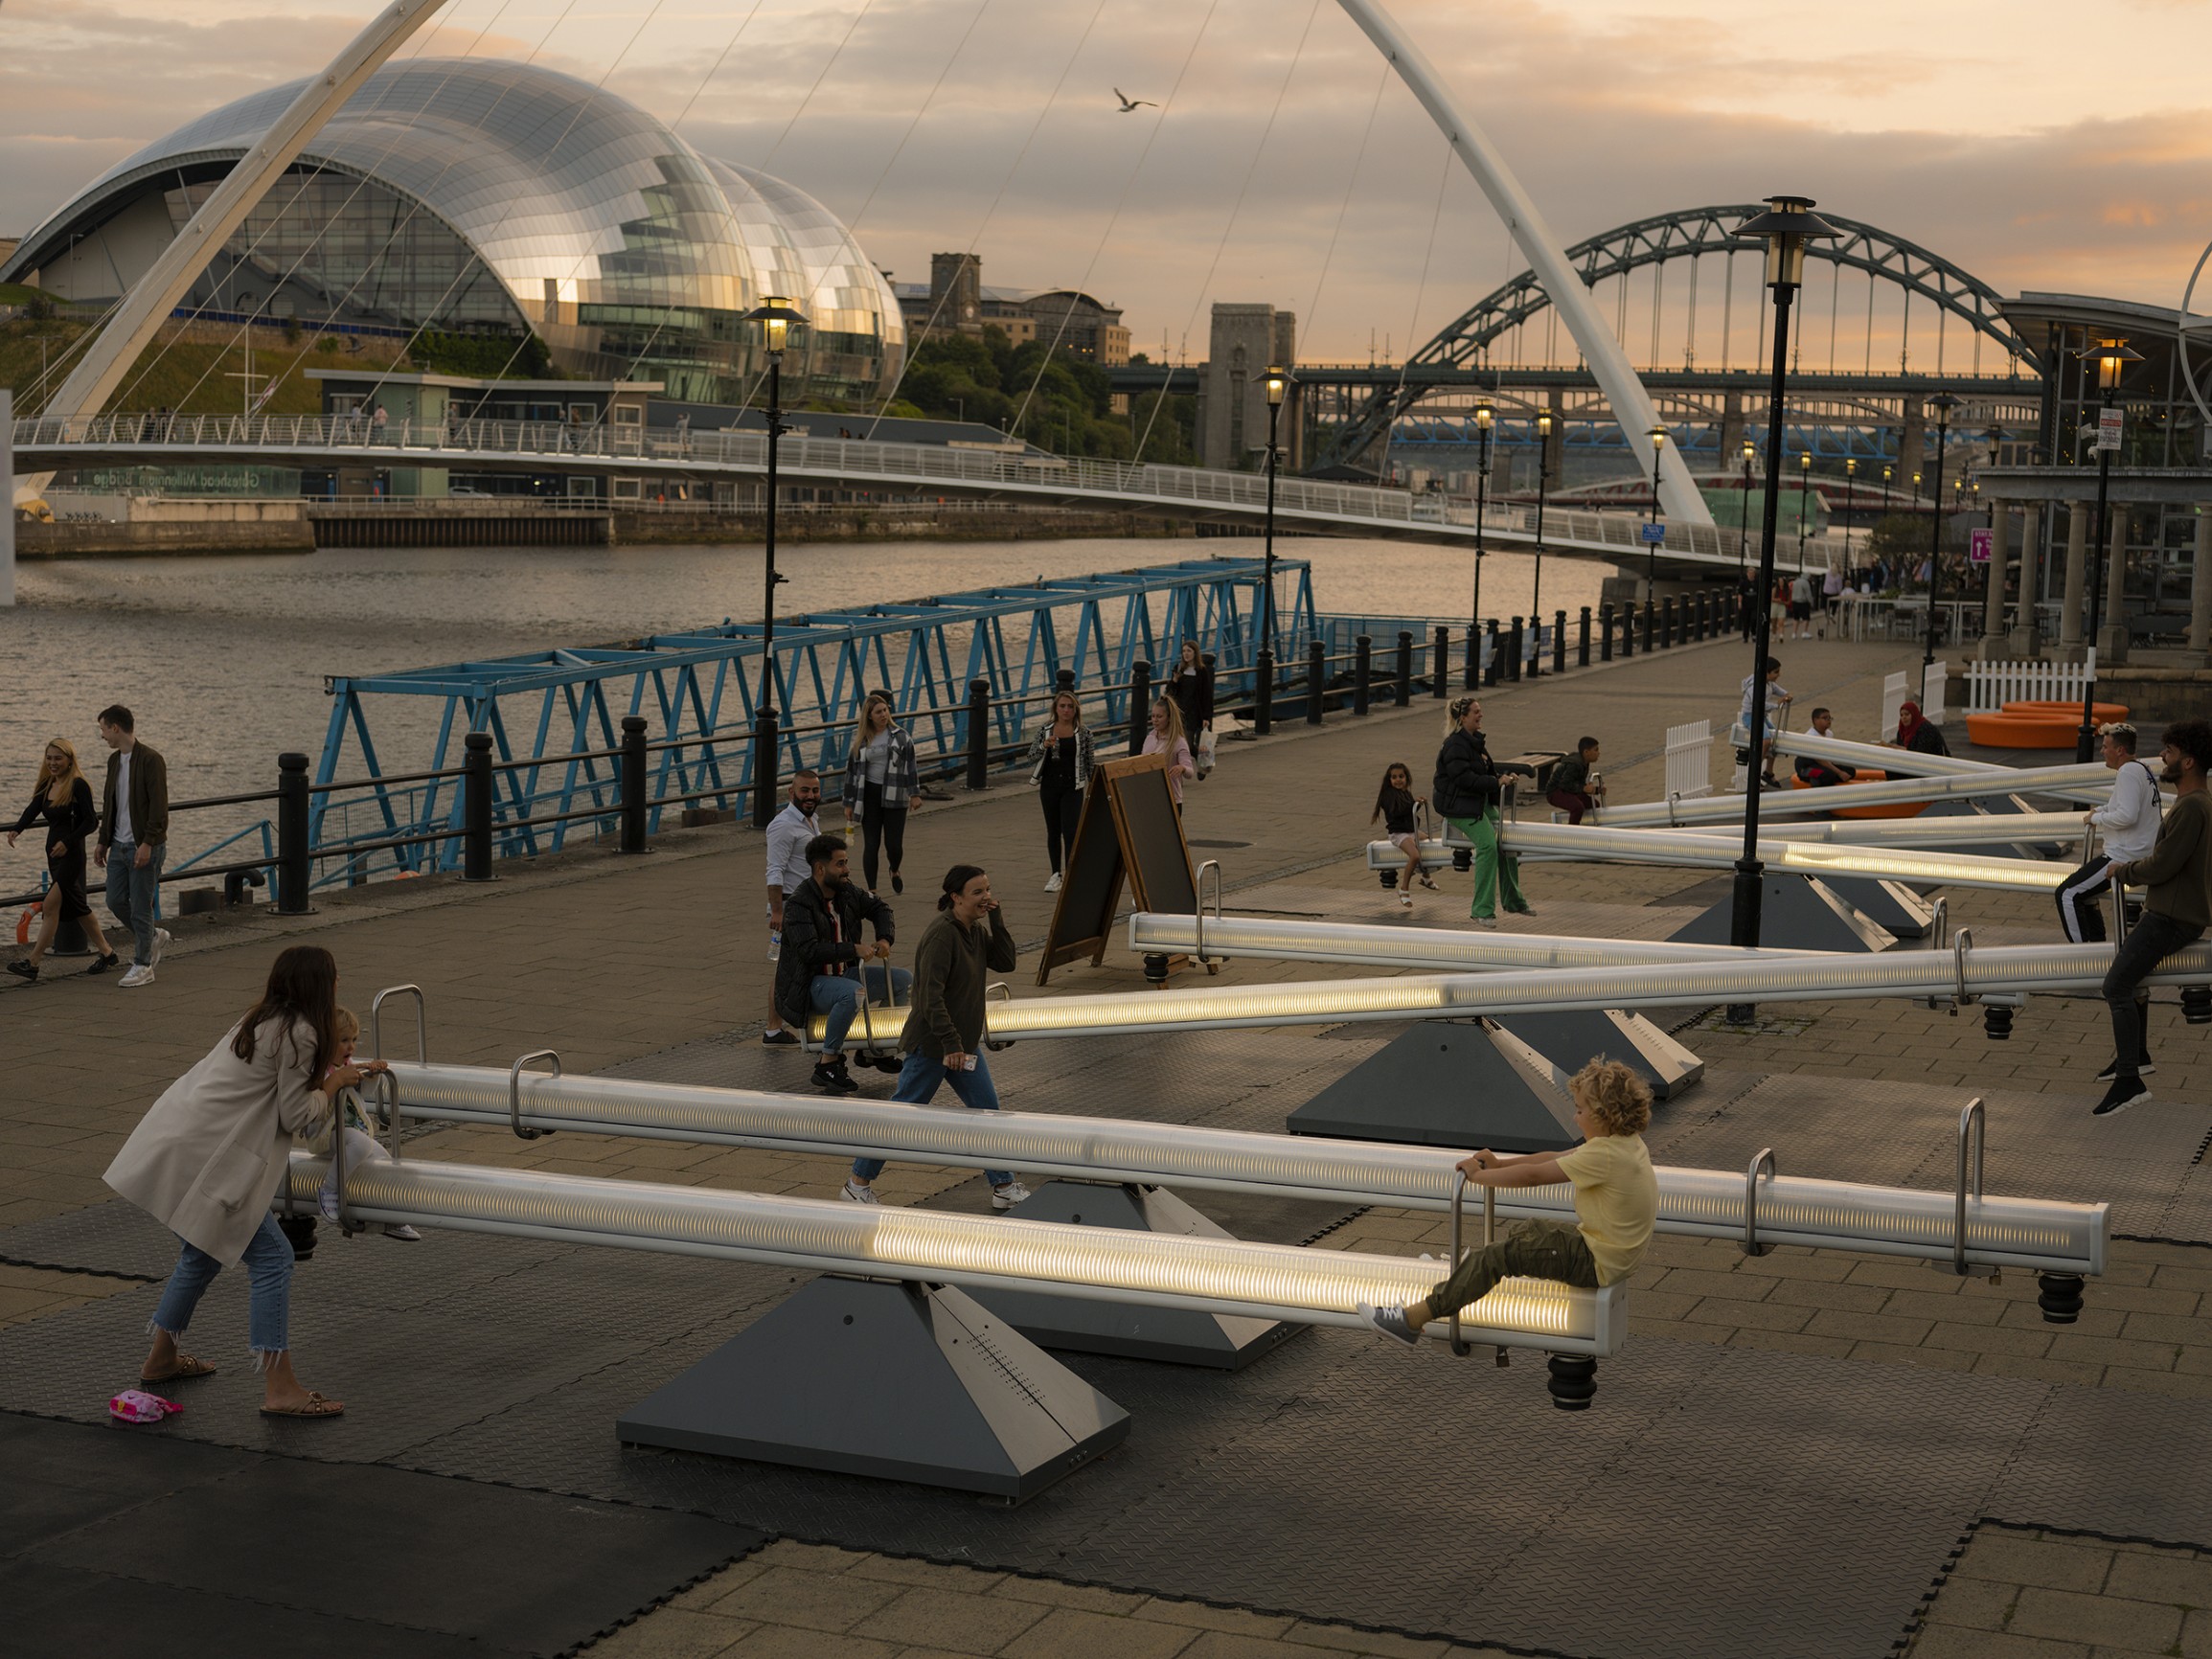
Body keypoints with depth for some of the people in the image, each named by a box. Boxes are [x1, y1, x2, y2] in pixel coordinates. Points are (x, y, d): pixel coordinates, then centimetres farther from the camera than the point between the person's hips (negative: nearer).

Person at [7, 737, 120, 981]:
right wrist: (16, 830, -22)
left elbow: (91, 821, -16)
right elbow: (33, 810, -3)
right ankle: (106, 953, 28)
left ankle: (32, 963, -12)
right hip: (54, 853, 9)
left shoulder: (78, 785, -12)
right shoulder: (47, 785, 10)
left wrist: (67, 842, -25)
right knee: (77, 906, 16)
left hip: (71, 855, -9)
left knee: (51, 906, -12)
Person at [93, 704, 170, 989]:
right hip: (119, 845, 8)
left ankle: (143, 966, 6)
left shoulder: (150, 759, -15)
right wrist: (103, 841, 16)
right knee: (116, 902, 9)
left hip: (144, 847, -8)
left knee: (141, 906, -3)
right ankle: (154, 937, 30)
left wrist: (147, 844, -22)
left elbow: (159, 806, -19)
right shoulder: (114, 760, 12)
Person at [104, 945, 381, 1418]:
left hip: (180, 1144, 10)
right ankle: (280, 1389, -7)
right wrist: (334, 1083, 4)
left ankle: (162, 1359, 42)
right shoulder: (299, 1033, -13)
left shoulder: (265, 1020, 16)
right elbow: (297, 1117, -12)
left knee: (204, 1251, 26)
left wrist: (354, 1072, 32)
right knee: (271, 1257, -6)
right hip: (205, 1159, -10)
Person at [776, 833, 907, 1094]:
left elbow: (878, 907, 21)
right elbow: (809, 951, -31)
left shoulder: (847, 892, 3)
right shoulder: (798, 905, -20)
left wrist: (885, 938, 2)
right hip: (809, 985, -9)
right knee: (853, 993, -38)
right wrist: (854, 950, -32)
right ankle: (827, 1064, -27)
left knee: (903, 980, 6)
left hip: (843, 974, 9)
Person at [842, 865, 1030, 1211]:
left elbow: (1005, 962, 4)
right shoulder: (942, 934, -22)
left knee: (987, 1110, 7)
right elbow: (931, 995, -26)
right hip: (931, 1043, -9)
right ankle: (858, 1184, 14)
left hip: (964, 1042, 9)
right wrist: (950, 1043, -27)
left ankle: (1004, 1187, 15)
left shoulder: (976, 930, 6)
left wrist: (997, 920, -5)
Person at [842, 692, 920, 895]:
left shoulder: (900, 735, 0)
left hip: (894, 796, -1)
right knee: (871, 845, -1)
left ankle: (895, 871, 33)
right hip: (869, 795, 1)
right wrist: (848, 803, 7)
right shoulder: (860, 739, 4)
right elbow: (852, 770, 8)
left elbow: (910, 765, 0)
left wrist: (914, 793, -6)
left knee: (894, 844, -2)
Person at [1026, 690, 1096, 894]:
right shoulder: (1045, 730, 1)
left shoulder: (1083, 733, -2)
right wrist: (1044, 746, -19)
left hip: (1072, 787, -2)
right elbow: (1032, 756, 0)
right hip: (1049, 785, 2)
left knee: (1070, 831, -12)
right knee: (1053, 831, 11)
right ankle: (1055, 875, 21)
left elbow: (1090, 761, 4)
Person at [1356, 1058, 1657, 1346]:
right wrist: (1499, 1163, 7)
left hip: (1596, 1264, -9)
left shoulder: (1604, 1155, -25)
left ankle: (1414, 1319, -6)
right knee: (1530, 1230, 24)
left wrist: (1479, 1175, -9)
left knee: (1499, 1255, -9)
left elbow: (1534, 1175, -21)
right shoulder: (1627, 1142, 6)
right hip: (1614, 1256, 9)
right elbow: (1554, 1158, 11)